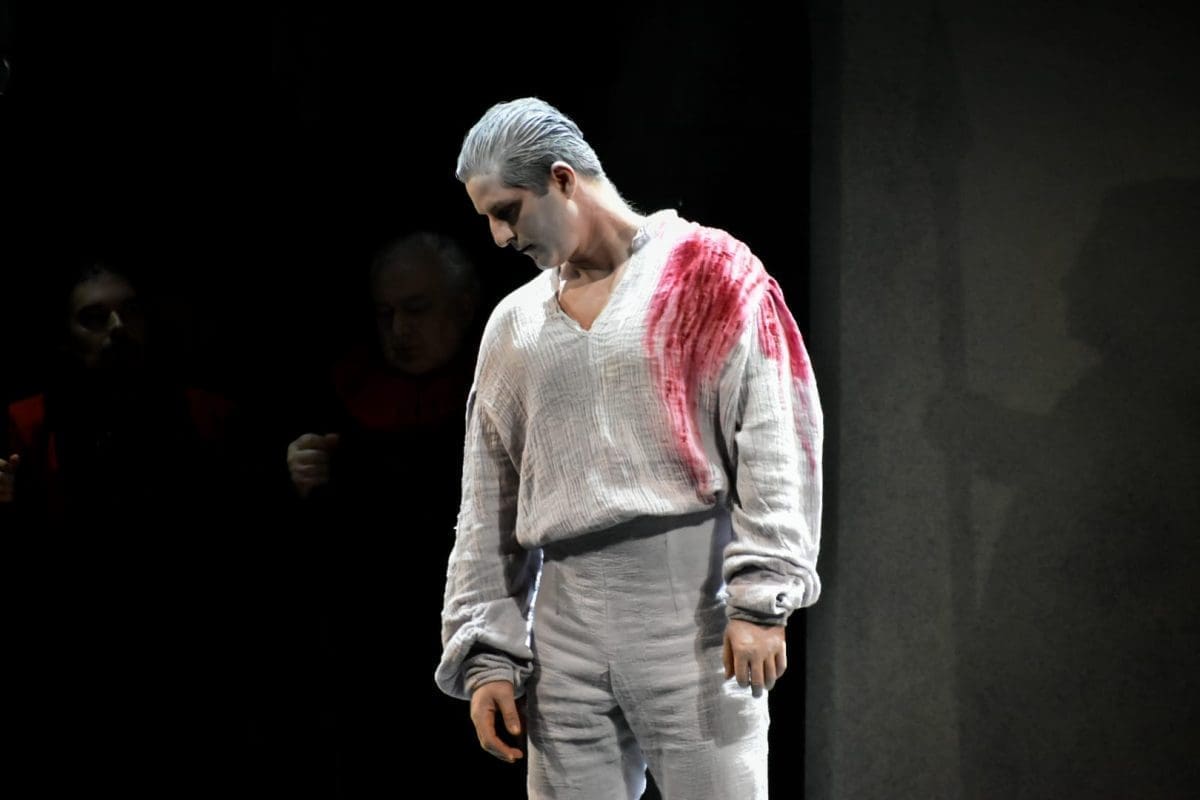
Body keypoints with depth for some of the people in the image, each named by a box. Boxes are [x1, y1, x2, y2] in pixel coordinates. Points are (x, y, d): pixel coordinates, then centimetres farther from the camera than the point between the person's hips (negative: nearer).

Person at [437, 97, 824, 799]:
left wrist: (761, 600, -14)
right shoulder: (513, 326, 17)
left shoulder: (706, 274, 2)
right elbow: (489, 505, 18)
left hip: (693, 613, -5)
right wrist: (488, 654, 10)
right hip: (565, 630, 5)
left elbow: (774, 443, -6)